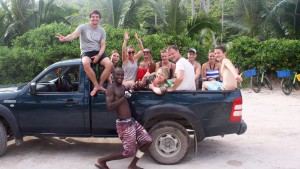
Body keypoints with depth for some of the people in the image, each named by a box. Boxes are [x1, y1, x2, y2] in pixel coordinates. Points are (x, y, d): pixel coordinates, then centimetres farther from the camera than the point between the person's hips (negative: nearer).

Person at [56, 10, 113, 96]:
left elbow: (103, 46, 4)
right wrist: (65, 38, -42)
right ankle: (96, 85, -23)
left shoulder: (102, 31, 9)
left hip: (98, 52, 3)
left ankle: (100, 85, -10)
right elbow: (74, 35, -19)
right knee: (86, 63, -38)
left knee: (109, 64, -25)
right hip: (86, 52, -3)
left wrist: (98, 56, -15)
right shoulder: (83, 27, -1)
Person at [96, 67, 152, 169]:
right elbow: (109, 107, -22)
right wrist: (124, 98, -22)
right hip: (123, 124, -9)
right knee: (129, 152, -6)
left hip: (131, 121, 9)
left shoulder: (123, 87, 14)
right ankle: (102, 161, 12)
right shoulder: (111, 88, -11)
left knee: (147, 141, 8)